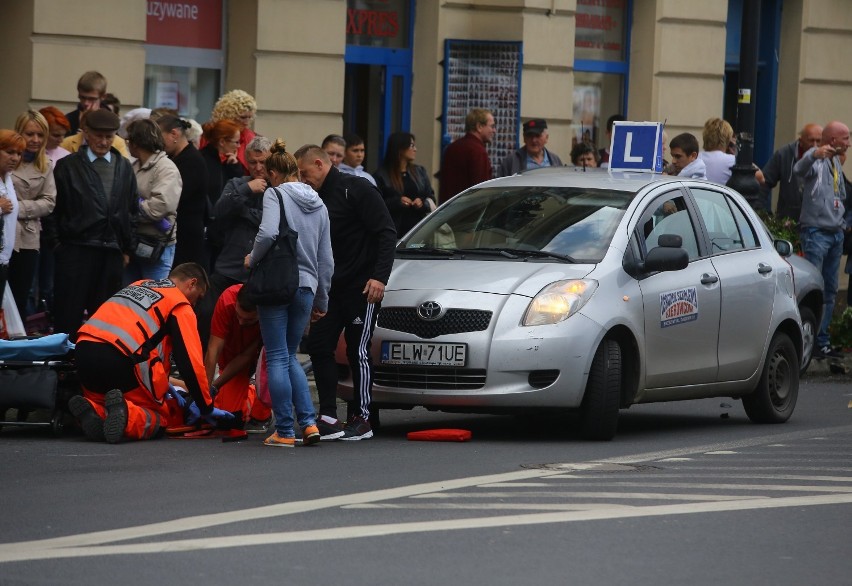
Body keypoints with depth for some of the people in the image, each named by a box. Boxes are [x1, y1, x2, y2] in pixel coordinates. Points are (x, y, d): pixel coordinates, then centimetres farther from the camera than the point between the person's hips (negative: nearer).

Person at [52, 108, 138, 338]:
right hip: (76, 250, -3)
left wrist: (127, 248, 10)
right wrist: (58, 241, 2)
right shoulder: (68, 166, 1)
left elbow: (132, 210, 14)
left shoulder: (124, 168, 11)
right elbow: (57, 209, 3)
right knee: (68, 315, -3)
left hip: (112, 251, 3)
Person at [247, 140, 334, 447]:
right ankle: (309, 422, 3)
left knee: (277, 358, 0)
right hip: (306, 286, 6)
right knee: (290, 356, 16)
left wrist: (253, 259, -4)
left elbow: (268, 232, -22)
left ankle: (285, 431, 0)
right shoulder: (319, 205, 15)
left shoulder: (275, 194, -4)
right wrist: (322, 299, 26)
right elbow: (326, 259, 18)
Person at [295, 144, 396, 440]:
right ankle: (329, 419, 2)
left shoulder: (356, 189, -10)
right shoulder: (317, 199, 14)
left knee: (358, 350, -4)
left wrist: (379, 276, -22)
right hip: (332, 287, 8)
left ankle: (362, 419, 5)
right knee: (319, 346, 0)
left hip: (363, 287, -8)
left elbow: (386, 233, -15)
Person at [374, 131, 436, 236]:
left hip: (418, 230, 4)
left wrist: (423, 203, -5)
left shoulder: (420, 172, 16)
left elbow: (431, 198, 17)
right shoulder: (382, 175, -1)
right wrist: (397, 202, -19)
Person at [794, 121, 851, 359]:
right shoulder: (817, 159, -11)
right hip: (816, 232, -9)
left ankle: (822, 341, 15)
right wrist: (814, 154, -55)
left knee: (830, 291, 10)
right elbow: (799, 169, -37)